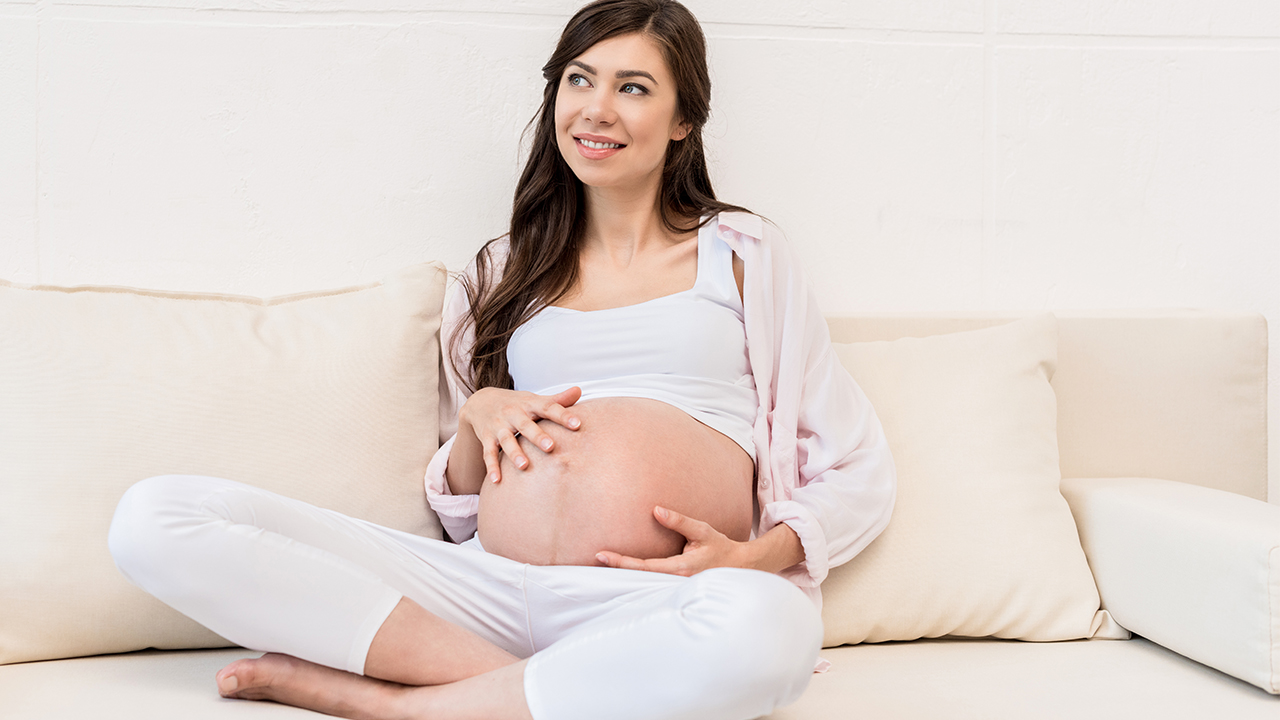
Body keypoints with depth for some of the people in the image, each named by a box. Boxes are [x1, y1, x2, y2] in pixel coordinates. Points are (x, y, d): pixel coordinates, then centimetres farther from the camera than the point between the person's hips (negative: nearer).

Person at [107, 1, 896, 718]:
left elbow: (860, 476, 10)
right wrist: (476, 417, 0)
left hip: (658, 607, -2)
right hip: (490, 587, 3)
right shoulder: (503, 274, 22)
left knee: (766, 630, -42)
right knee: (155, 519, -13)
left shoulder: (743, 254, 14)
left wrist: (756, 555, -9)